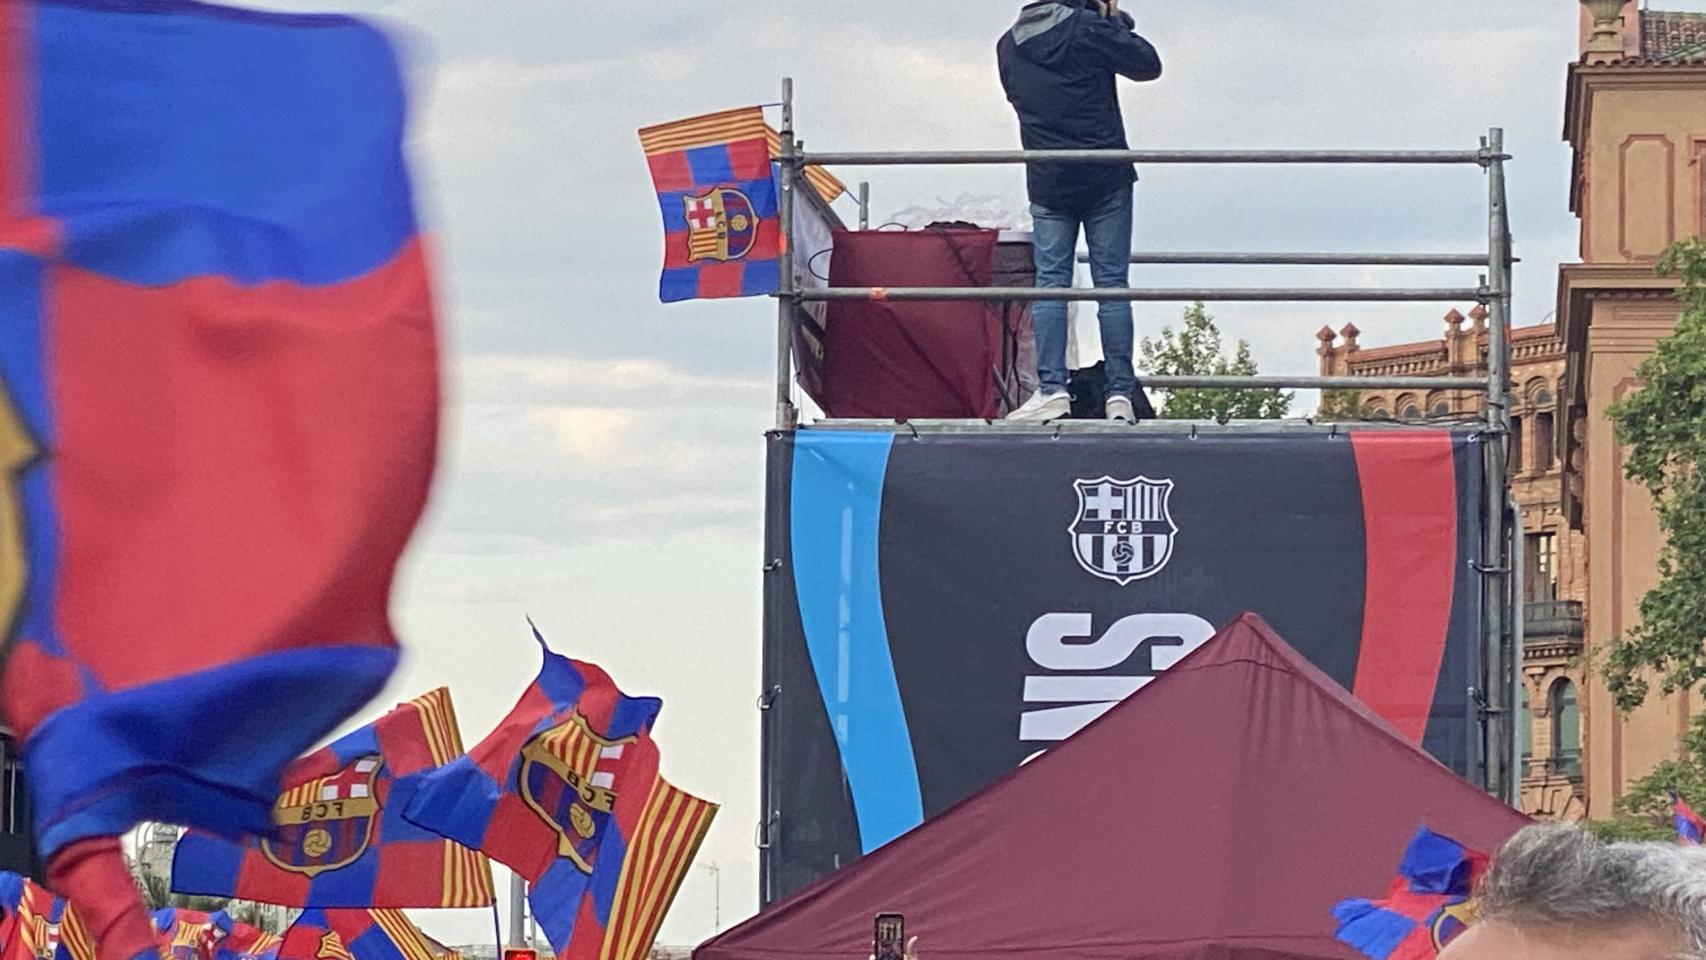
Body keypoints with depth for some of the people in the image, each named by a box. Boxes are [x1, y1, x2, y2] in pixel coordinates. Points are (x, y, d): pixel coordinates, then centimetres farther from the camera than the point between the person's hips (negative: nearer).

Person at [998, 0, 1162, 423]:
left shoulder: (1009, 46, 6)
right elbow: (1149, 64, -3)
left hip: (1047, 185, 3)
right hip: (1106, 181, -3)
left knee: (1050, 283, 3)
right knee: (1111, 283, 0)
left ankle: (1052, 388, -9)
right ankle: (1120, 394, -2)